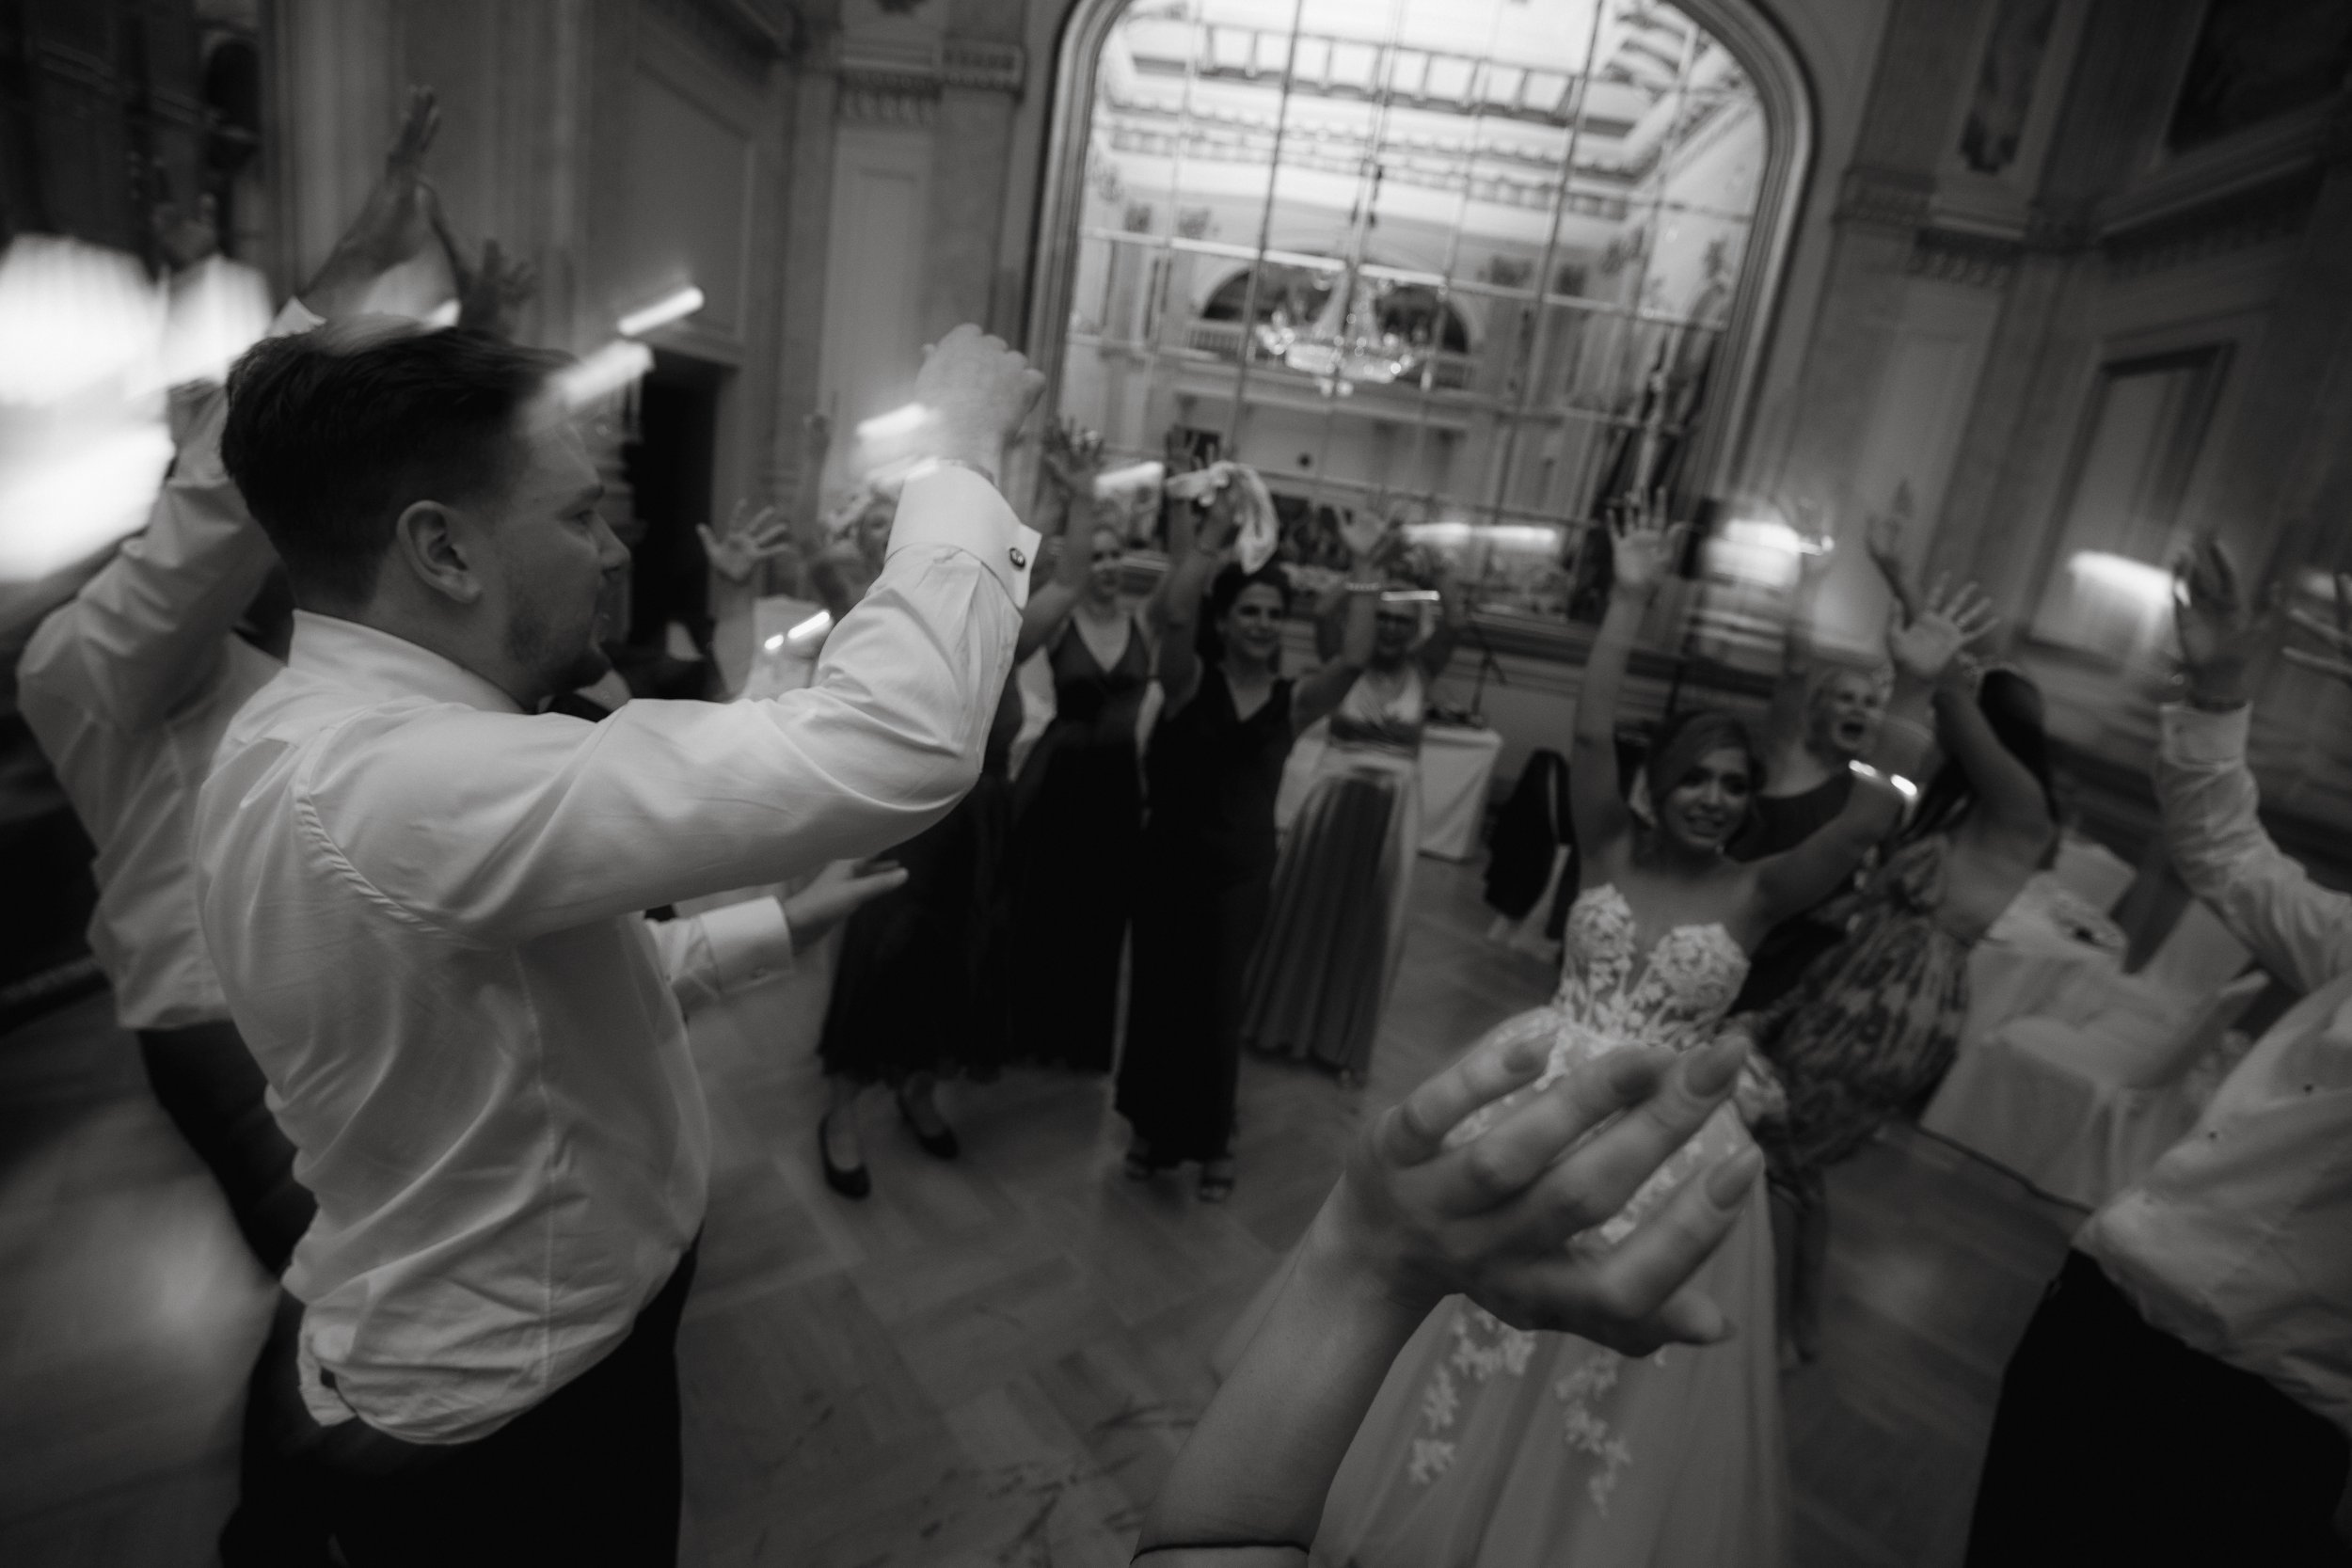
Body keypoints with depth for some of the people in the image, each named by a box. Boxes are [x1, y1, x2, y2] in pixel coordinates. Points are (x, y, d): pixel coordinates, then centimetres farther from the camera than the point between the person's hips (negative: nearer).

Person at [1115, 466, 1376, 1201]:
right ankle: (1156, 1126, 30)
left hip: (1242, 869, 1)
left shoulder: (1293, 700, 0)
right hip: (1171, 856, -1)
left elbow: (1352, 662, -14)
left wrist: (1363, 583, -11)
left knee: (1217, 1002, 9)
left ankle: (1212, 1138, 28)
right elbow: (1176, 616, -22)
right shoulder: (1189, 680, -5)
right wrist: (1214, 530, -21)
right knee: (1159, 994, 9)